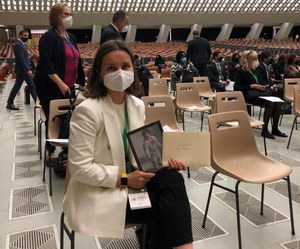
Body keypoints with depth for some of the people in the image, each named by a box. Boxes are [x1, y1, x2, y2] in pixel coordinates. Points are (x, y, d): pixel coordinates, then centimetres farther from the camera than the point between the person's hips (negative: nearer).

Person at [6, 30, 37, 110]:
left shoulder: (22, 44, 15)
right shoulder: (18, 45, -17)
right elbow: (21, 59, -24)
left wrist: (28, 69, 16)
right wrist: (28, 70, -28)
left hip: (25, 70, 10)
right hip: (22, 70, -10)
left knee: (32, 86, 12)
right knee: (17, 86, -1)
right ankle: (9, 104, 9)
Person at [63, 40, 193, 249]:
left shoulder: (137, 105, 2)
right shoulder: (87, 111, -19)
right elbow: (80, 169, -20)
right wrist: (124, 178, -21)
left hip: (130, 179, 7)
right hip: (99, 191, -6)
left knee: (172, 178, -21)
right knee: (170, 209, -21)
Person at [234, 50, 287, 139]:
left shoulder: (254, 70, 18)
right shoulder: (241, 72, -6)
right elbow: (237, 88, -13)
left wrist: (260, 86, 3)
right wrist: (252, 86, -17)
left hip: (257, 93, 8)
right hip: (247, 96, -8)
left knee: (277, 102, -15)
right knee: (270, 102, -28)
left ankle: (275, 129, -9)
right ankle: (264, 130, -22)